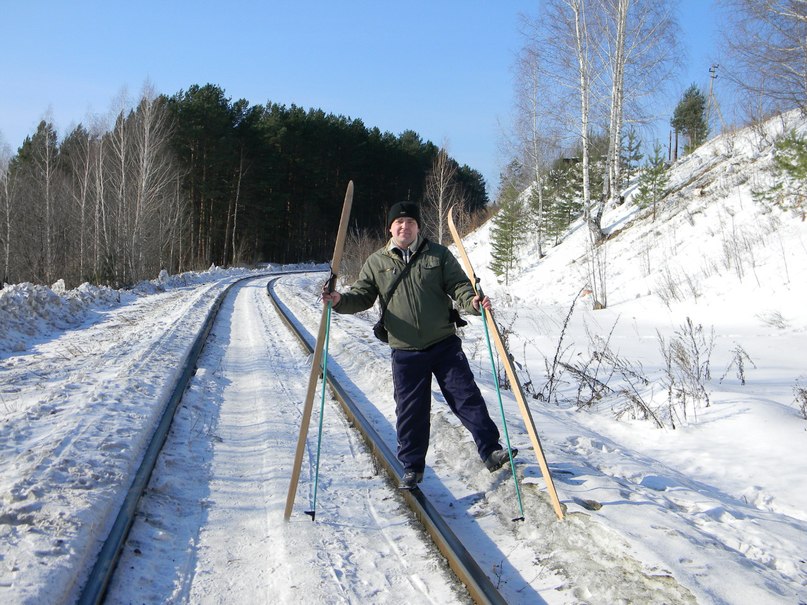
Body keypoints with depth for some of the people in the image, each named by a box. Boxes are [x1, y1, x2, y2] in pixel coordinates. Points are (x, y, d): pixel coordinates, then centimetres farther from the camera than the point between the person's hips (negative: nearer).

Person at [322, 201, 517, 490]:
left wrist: (473, 301, -23)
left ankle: (491, 450, 11)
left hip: (445, 344, -1)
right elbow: (362, 296, 8)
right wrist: (340, 300, -13)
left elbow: (459, 286, -1)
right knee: (410, 411, 5)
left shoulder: (439, 255, 2)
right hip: (405, 352, 1)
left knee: (467, 396, 0)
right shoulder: (376, 263, 5)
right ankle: (412, 467, 19)